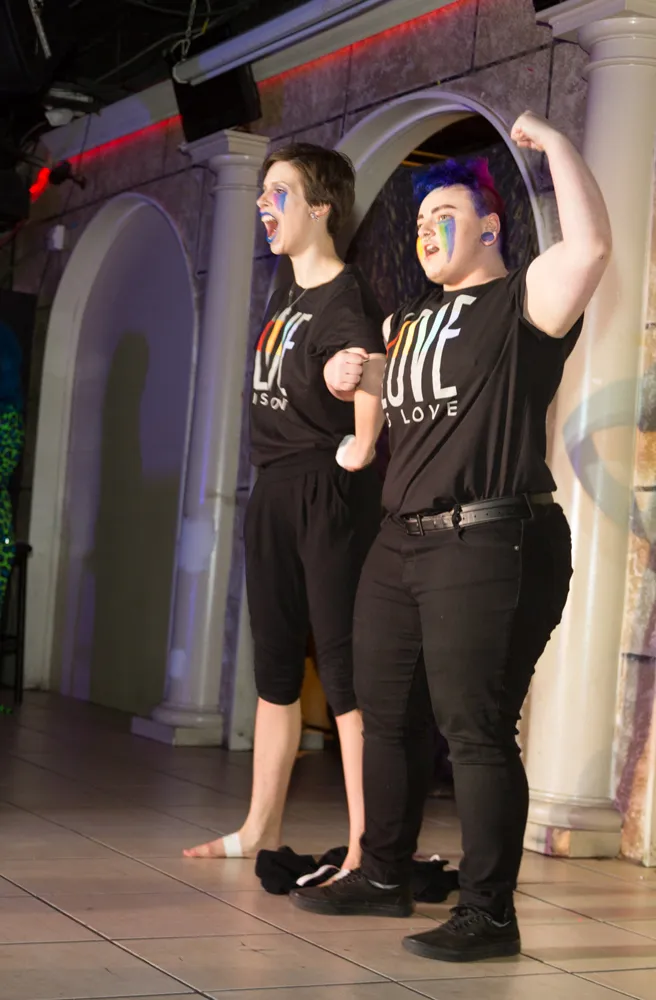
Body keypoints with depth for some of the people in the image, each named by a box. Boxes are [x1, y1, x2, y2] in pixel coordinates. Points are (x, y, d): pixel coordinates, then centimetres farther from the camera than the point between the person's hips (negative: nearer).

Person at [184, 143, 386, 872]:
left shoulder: (345, 295, -12)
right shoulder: (283, 298, 15)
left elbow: (371, 362, -30)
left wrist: (362, 448, -24)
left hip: (330, 492, -9)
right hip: (273, 489, 9)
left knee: (343, 668, -6)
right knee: (274, 667, 14)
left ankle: (364, 848, -1)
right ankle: (261, 829, 24)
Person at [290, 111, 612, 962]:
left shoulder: (521, 305, -5)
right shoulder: (408, 320, 20)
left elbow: (590, 245, -24)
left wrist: (555, 146, -15)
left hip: (486, 545, -9)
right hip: (401, 542, 9)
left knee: (474, 727, -8)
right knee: (385, 715, 15)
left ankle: (489, 913, 0)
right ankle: (383, 875, 29)